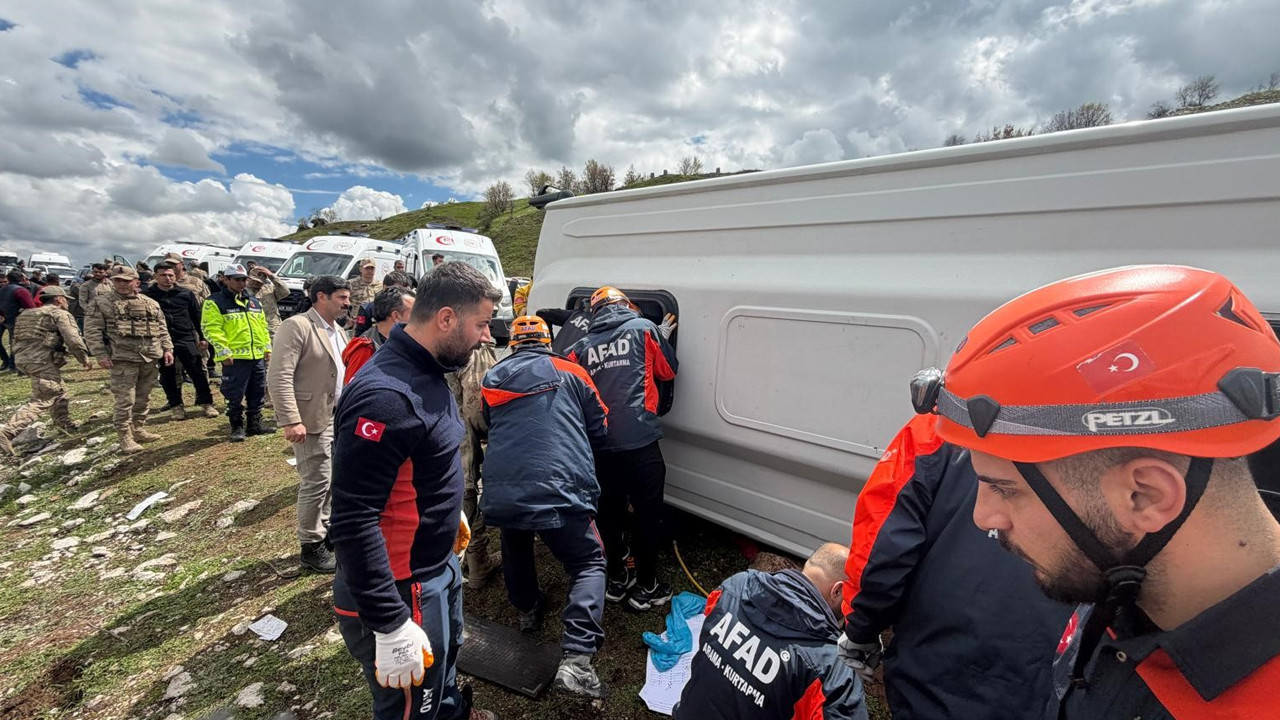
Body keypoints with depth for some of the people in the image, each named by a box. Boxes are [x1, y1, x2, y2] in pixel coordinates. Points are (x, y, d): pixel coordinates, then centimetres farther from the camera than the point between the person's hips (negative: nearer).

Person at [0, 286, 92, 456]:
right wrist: (84, 359, -3)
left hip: (23, 358, 9)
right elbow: (73, 340, -14)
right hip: (43, 361, -9)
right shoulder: (60, 314, -3)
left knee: (58, 391, 24)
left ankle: (64, 423, 35)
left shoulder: (29, 315, 23)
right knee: (41, 401, -10)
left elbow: (18, 340, 24)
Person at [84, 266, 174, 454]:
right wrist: (101, 355, -11)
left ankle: (137, 430, 26)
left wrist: (167, 349, 6)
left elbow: (162, 329, 16)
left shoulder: (151, 303, 13)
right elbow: (92, 330, -4)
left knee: (143, 398, 13)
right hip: (123, 359, -4)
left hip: (150, 358, 4)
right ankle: (125, 437, 5)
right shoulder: (102, 302, 0)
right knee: (125, 400, -4)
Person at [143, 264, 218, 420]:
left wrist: (202, 337, 7)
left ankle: (207, 403, 9)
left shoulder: (186, 293, 3)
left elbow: (197, 316, 9)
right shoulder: (147, 295, -1)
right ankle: (176, 405, 21)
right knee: (168, 375, 8)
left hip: (186, 339, 0)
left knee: (197, 372, 0)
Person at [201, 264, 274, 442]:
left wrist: (267, 347, 13)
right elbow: (211, 329, -11)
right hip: (235, 358, -6)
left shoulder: (254, 302, 15)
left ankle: (255, 424, 24)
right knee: (235, 395, 0)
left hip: (258, 356, 6)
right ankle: (237, 427, 12)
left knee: (257, 393, 13)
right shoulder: (215, 302, -5)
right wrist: (223, 352, -17)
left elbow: (263, 326, 20)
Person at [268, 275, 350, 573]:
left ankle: (326, 529, 35)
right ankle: (311, 546, 16)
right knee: (316, 483, 0)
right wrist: (291, 421, -25)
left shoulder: (337, 331, 13)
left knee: (333, 479, 17)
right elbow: (279, 376, -20)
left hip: (339, 417, 8)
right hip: (313, 420, -8)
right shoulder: (296, 326, -13)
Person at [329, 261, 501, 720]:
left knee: (445, 661, 32)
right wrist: (391, 627, -26)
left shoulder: (424, 372, 2)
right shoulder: (386, 395, -30)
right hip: (402, 591, -9)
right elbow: (352, 522, -30)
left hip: (439, 568, 9)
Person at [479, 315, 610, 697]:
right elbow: (599, 429, 11)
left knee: (515, 548, 33)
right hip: (559, 492, -4)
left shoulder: (492, 379, 14)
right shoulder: (570, 372, 6)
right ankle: (576, 658, -5)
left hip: (502, 494, 4)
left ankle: (527, 609, 51)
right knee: (588, 564, 9)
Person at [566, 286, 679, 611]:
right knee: (648, 514, 10)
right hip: (640, 441, -4)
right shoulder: (643, 328, 4)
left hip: (600, 445, 4)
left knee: (610, 511, 18)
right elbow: (669, 370, 12)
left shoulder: (581, 347, 12)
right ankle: (646, 587, 20)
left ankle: (618, 579, 32)